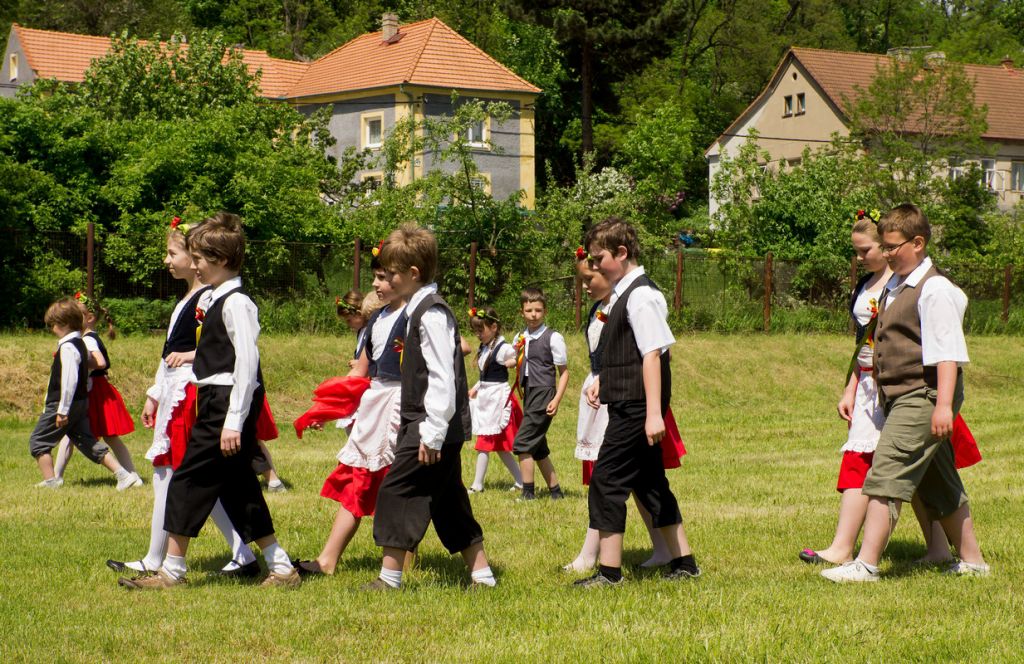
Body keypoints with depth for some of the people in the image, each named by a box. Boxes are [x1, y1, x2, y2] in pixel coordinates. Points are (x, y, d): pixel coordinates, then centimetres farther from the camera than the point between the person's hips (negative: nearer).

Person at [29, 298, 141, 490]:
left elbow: (69, 380, -26)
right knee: (87, 442, 12)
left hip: (65, 403, -10)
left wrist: (62, 410, -24)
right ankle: (123, 474, 4)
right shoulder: (80, 344, 12)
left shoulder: (67, 348, -19)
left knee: (38, 440, 5)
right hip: (81, 402, 10)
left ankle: (50, 480, 5)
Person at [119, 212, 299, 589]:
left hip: (228, 403, -10)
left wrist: (234, 421, -22)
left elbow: (247, 361, -20)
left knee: (189, 481, -5)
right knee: (238, 488, 11)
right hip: (215, 403, 10)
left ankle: (172, 571, 2)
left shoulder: (235, 303, -14)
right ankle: (281, 568, 13)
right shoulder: (213, 300, 15)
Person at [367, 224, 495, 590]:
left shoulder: (431, 314, -16)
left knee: (396, 491, -7)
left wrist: (432, 433, -22)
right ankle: (481, 575, 17)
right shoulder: (420, 310, 15)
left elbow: (442, 377, -22)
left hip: (434, 426, -10)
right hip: (424, 424, 10)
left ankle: (390, 577, -3)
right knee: (448, 502, 13)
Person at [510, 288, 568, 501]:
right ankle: (555, 491, 24)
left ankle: (528, 492, -5)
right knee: (538, 449, 13)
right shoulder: (519, 338, 11)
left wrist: (557, 399, -12)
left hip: (544, 395, -7)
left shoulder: (552, 338, -7)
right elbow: (515, 365, 21)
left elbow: (564, 372, -5)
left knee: (522, 443, -12)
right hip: (528, 395, 7)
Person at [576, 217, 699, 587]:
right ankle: (683, 562, 21)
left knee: (607, 480, -8)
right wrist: (602, 381, 14)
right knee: (649, 483, 14)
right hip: (628, 404, 10)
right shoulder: (621, 294, 14)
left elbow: (653, 354, -21)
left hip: (636, 407, -10)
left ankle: (609, 571, -3)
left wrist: (654, 413, -24)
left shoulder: (641, 296, -15)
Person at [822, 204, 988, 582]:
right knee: (939, 486, 16)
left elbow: (947, 351, -19)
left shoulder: (934, 290, -13)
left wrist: (944, 404, -25)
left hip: (922, 395, -10)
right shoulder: (895, 287, 15)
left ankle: (866, 564, -17)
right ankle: (972, 561, 25)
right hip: (902, 397, 10)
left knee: (886, 476, -15)